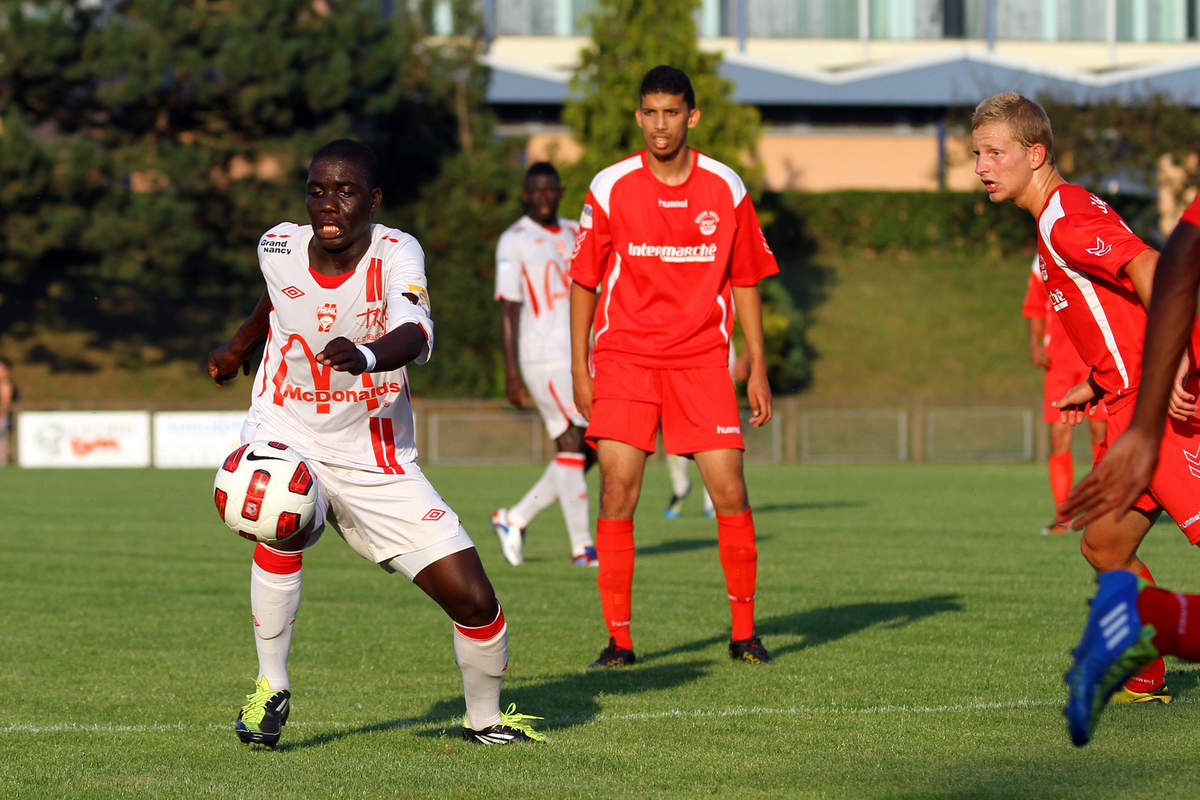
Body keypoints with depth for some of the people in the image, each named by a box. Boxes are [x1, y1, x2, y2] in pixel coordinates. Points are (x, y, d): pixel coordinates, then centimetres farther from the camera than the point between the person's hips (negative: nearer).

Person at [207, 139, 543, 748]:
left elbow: (416, 336, -37)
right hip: (286, 442, 1)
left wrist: (365, 355, -59)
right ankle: (271, 687, -17)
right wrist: (239, 347, 38)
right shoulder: (279, 248, -7)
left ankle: (484, 719, 22)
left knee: (472, 598, -7)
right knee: (285, 526, -35)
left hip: (377, 462, -1)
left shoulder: (395, 254, -17)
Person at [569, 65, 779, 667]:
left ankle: (743, 634, 6)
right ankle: (618, 639, -2)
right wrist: (580, 367, 1)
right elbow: (584, 280, 6)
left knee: (729, 491, -7)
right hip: (622, 357, -1)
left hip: (702, 359, 1)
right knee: (618, 492, -10)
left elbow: (746, 280, 10)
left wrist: (757, 368, 6)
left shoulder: (726, 188, 2)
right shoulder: (610, 188, -2)